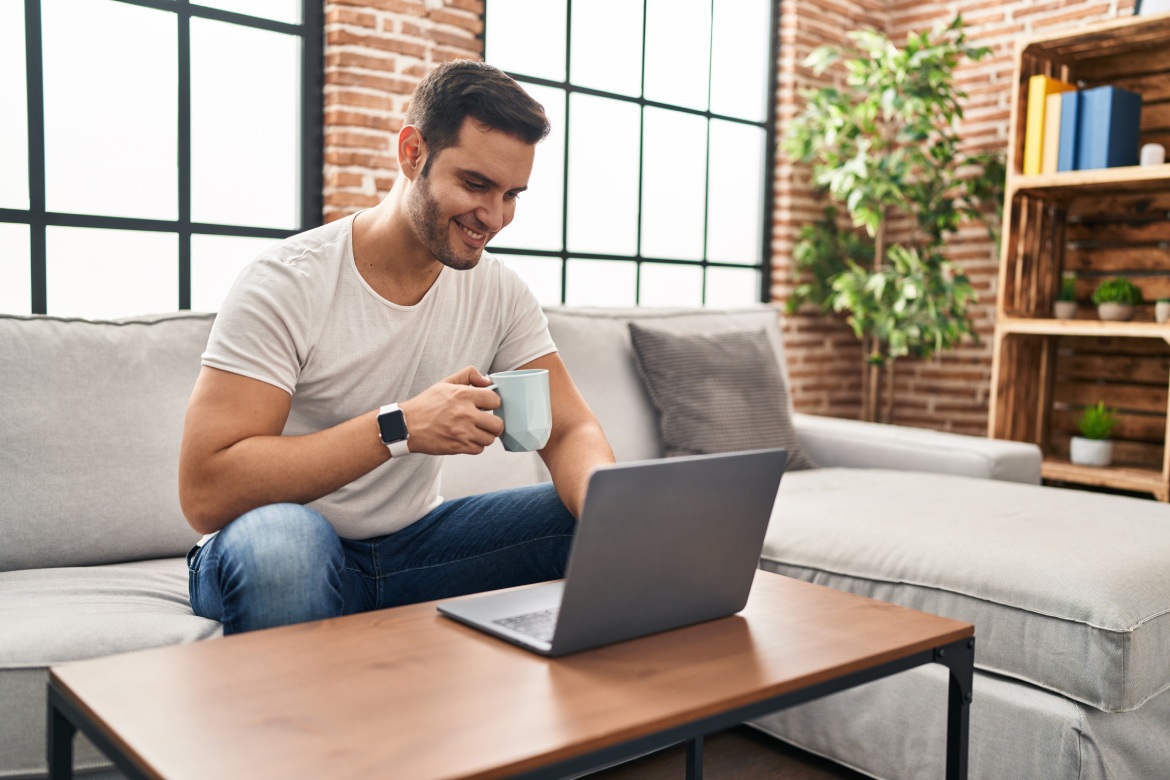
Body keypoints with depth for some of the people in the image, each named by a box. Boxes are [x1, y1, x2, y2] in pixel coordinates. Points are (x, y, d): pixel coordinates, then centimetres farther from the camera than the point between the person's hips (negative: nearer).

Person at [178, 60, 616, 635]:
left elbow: (570, 432, -5)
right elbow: (204, 492, -24)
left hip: (411, 542, 5)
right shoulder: (286, 283, -18)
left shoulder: (498, 291, -1)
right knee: (279, 536, -39)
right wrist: (398, 427, -32)